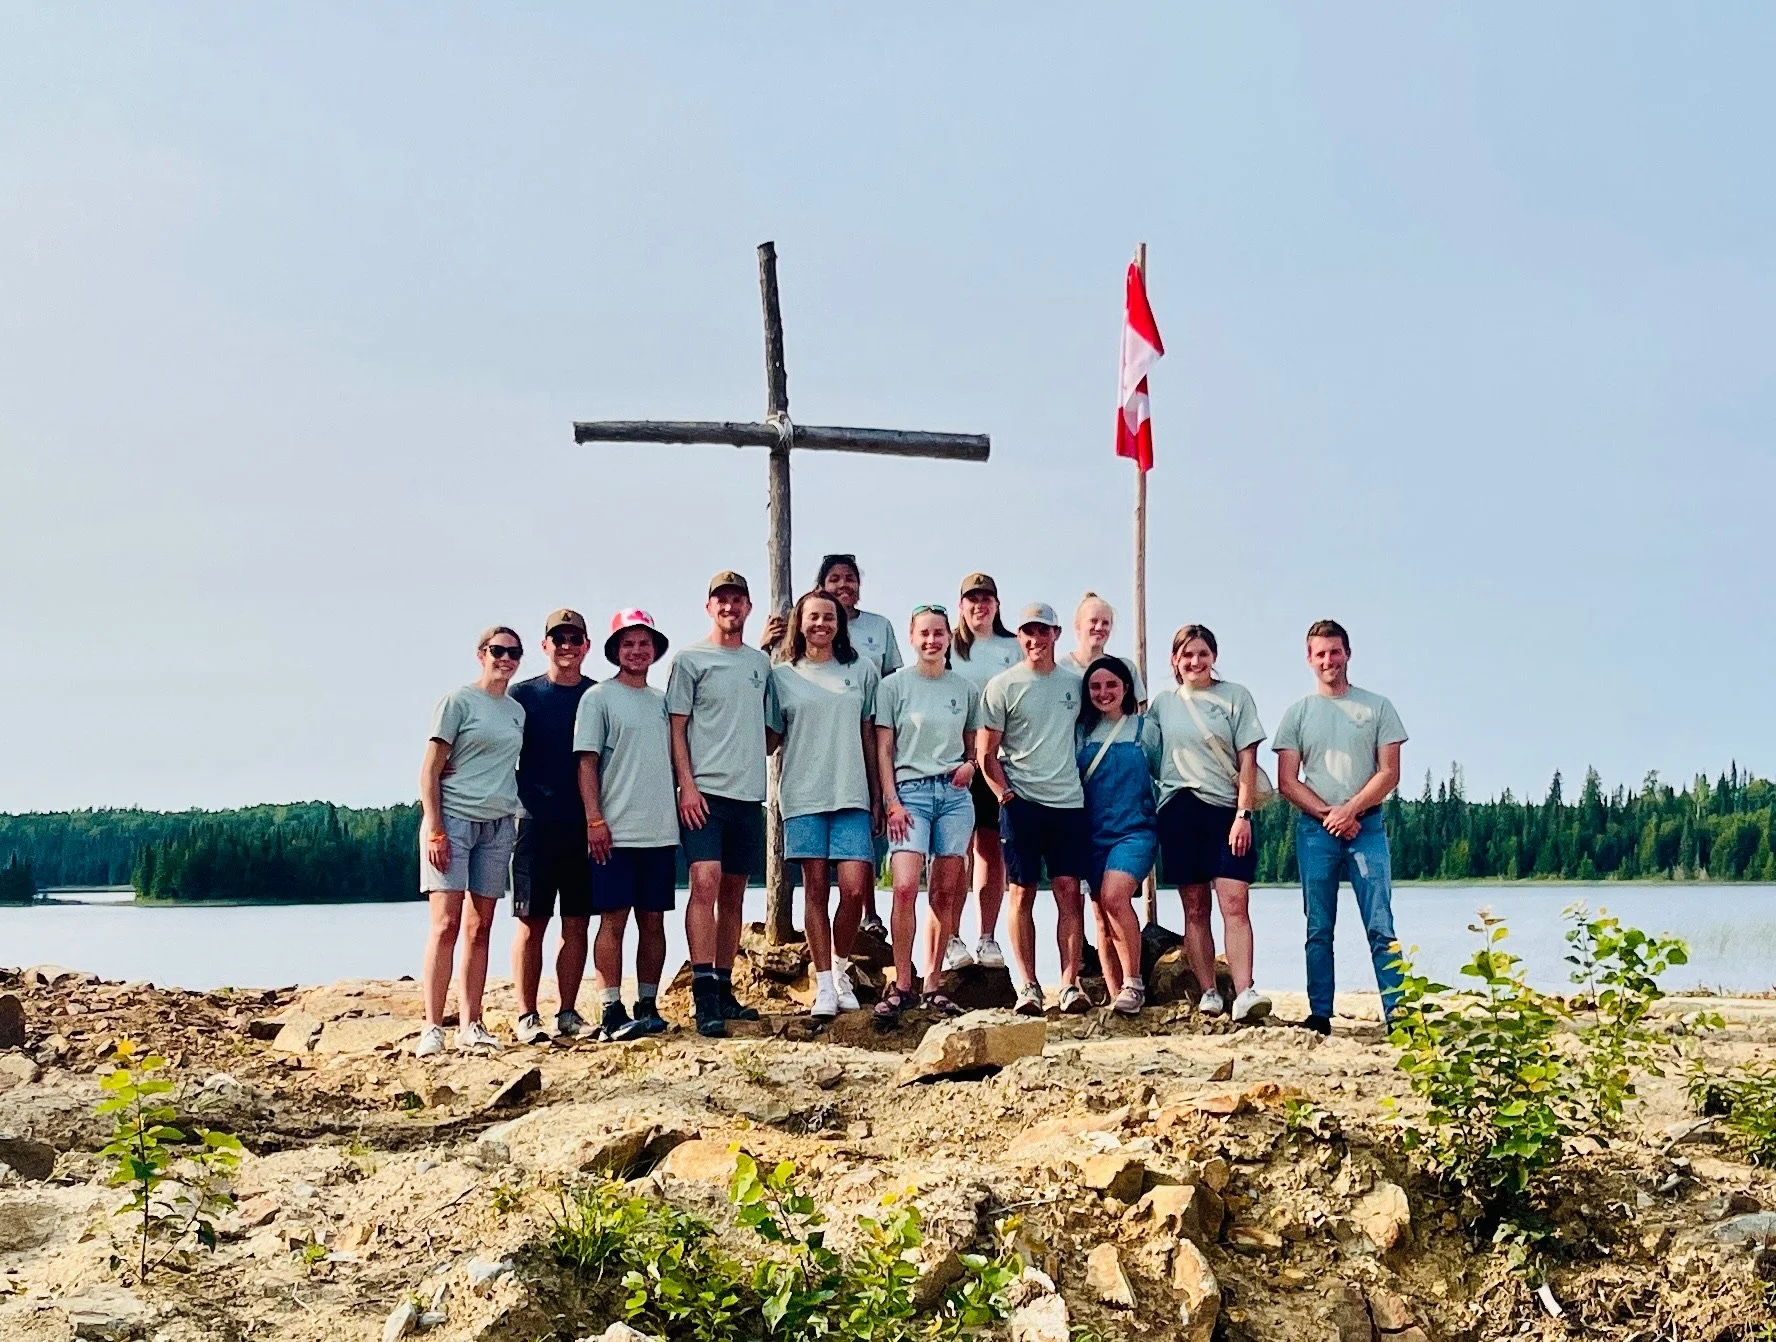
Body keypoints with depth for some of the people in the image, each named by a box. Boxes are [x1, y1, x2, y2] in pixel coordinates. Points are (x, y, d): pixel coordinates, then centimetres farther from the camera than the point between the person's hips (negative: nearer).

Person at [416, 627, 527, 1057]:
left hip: (498, 826, 6)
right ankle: (432, 1028, -10)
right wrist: (434, 829, -13)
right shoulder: (458, 702, -3)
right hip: (453, 818, -6)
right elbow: (430, 770, -6)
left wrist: (519, 824, 7)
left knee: (479, 928, 6)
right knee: (446, 923, -11)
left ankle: (470, 1026, 10)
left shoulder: (517, 711, 15)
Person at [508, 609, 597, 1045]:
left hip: (585, 824, 2)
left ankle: (568, 1012, 12)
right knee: (532, 923, -1)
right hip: (536, 823, -2)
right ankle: (527, 1016, 3)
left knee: (577, 922, 5)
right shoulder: (524, 694, 4)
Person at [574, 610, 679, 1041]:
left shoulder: (663, 701, 16)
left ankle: (647, 1007, 14)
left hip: (661, 831, 5)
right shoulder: (598, 698, 0)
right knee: (613, 920, -5)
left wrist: (678, 807, 13)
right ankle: (612, 1013, -3)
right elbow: (586, 762, -5)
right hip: (615, 832, -5)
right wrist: (594, 820, -13)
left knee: (653, 920, 7)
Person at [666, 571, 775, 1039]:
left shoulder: (761, 663, 16)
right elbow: (676, 727, -3)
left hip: (749, 791, 5)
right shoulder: (690, 660, 1)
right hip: (705, 790, -5)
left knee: (734, 894, 9)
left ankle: (724, 991, 17)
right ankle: (704, 997, -20)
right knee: (705, 881, -17)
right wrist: (687, 784, -12)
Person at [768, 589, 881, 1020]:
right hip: (803, 795, 0)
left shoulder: (861, 671, 11)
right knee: (815, 888, 0)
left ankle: (841, 969, 13)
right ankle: (823, 985, 6)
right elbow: (770, 739, 13)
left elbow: (869, 735, 12)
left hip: (852, 795, 1)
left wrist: (878, 795, 11)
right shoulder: (781, 676, 8)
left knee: (854, 888, -9)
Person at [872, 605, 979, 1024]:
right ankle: (901, 986, -9)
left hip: (954, 794, 3)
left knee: (945, 892, 3)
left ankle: (932, 985, 10)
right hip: (910, 790, -3)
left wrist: (970, 765, -3)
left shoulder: (966, 689, 12)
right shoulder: (894, 686, 3)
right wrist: (892, 801, -7)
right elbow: (883, 750, 1)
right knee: (905, 887, -16)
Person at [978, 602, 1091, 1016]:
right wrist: (1005, 794, -8)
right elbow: (986, 753, 1)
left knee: (1070, 891, -3)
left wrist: (1083, 781, 10)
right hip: (1021, 801, -3)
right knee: (1022, 892, 0)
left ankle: (1069, 984, -2)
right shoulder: (1003, 686, 2)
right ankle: (1027, 986, 4)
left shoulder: (1075, 682, 11)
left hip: (1068, 800, 3)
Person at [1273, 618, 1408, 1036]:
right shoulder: (1298, 713, 9)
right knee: (1319, 931, 3)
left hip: (1367, 826, -1)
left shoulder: (1377, 707, 7)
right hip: (1314, 830, 1)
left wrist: (1350, 810, -12)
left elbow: (1389, 773, 1)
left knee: (1381, 927, -5)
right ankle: (1319, 1016, 6)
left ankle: (1397, 1015, -6)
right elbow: (1286, 782, 4)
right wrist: (1328, 814, -9)